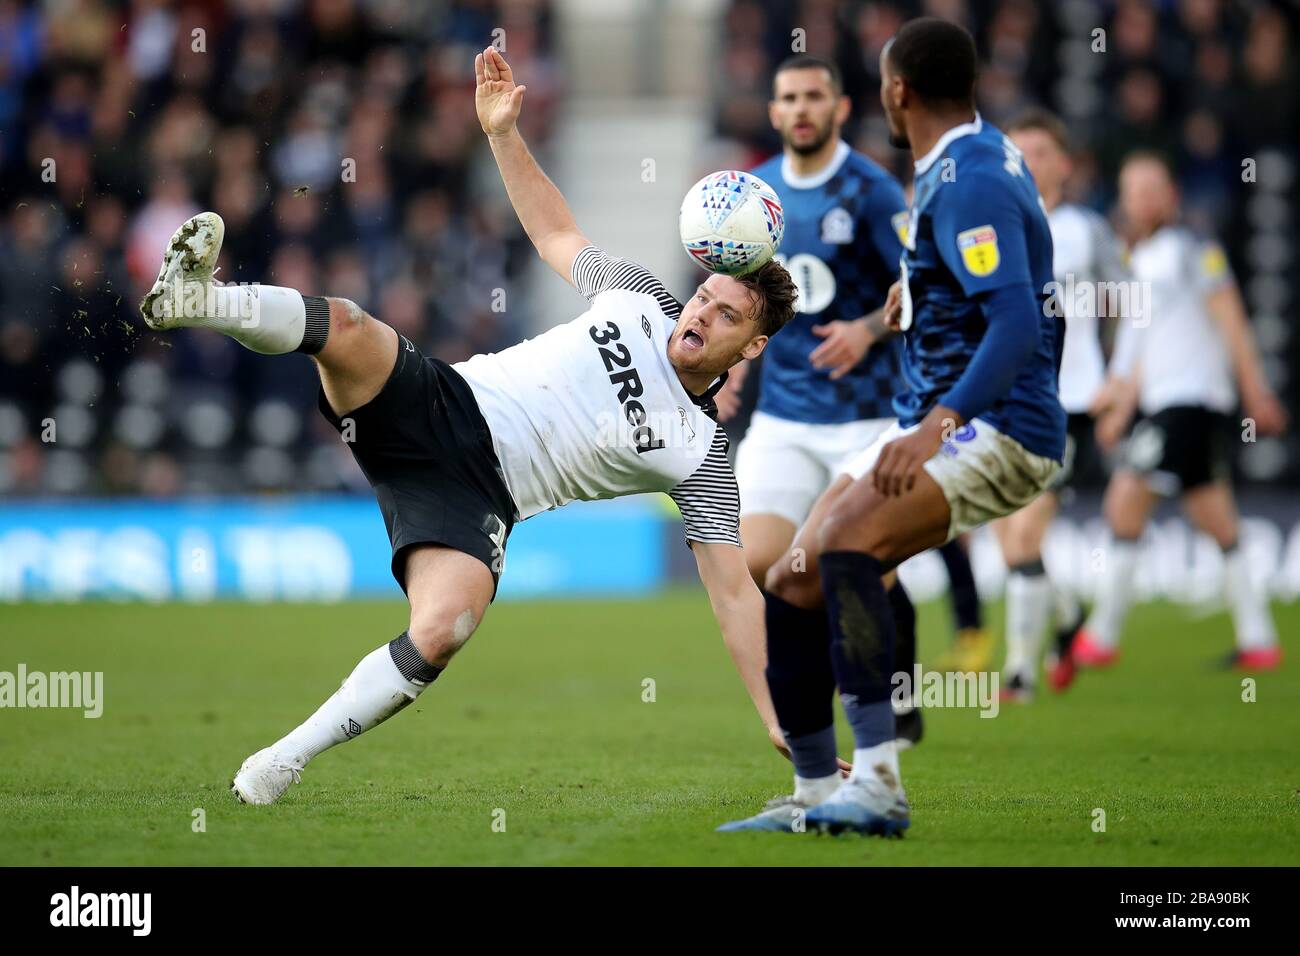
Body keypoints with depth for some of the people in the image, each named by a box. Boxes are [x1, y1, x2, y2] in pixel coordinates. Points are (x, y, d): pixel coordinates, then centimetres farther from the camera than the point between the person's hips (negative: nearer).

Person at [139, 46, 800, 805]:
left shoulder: (703, 457, 2)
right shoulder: (641, 300, 12)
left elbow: (735, 592, 1)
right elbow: (556, 231, 27)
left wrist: (779, 720, -6)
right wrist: (504, 132, 16)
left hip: (476, 496, -2)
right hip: (439, 404, 3)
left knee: (440, 632, -32)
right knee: (347, 327, -32)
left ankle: (287, 760, -17)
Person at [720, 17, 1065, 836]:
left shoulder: (967, 183, -17)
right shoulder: (983, 152, 13)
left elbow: (1017, 324, -29)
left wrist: (939, 424, -39)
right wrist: (921, 284, 47)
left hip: (998, 430, -10)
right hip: (935, 425, 10)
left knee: (847, 544, -33)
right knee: (794, 588, 4)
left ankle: (879, 783, -37)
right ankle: (816, 796, 13)